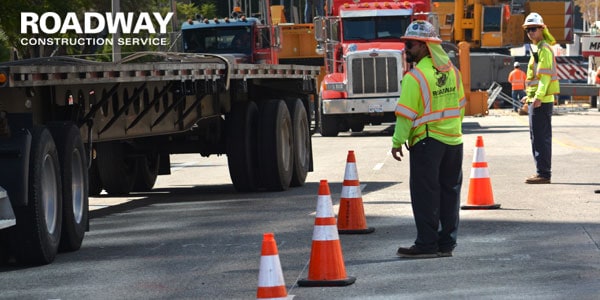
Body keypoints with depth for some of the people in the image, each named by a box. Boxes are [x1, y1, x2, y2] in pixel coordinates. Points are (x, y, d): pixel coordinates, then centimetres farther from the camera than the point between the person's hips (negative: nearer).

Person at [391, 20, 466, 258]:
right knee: (449, 191, 12)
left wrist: (397, 142, -7)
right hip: (453, 140, 7)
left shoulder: (415, 77, -16)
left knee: (425, 194, -1)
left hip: (427, 140, -7)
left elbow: (406, 114, -15)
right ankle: (447, 242, 16)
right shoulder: (452, 71, 7)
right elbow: (460, 105, 12)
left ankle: (427, 243, -1)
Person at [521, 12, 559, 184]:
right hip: (537, 100, 11)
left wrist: (538, 97, -28)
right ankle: (543, 173, 18)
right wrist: (530, 96, 29)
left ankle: (543, 173, -9)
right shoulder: (538, 48, 19)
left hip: (541, 101, -11)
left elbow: (545, 75, -21)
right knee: (540, 137, 13)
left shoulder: (544, 49, -12)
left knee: (539, 138, -10)